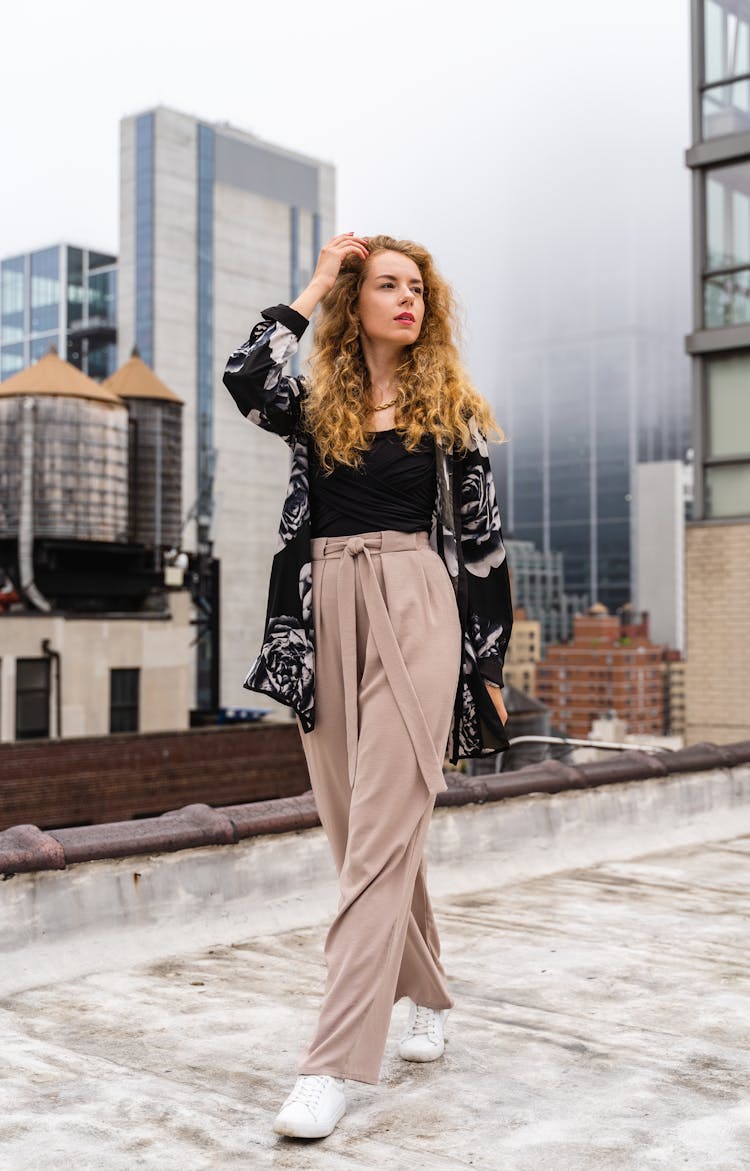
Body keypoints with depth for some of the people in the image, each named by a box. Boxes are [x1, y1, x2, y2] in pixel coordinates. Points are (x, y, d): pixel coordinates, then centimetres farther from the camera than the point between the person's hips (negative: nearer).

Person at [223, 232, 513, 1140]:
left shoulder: (450, 408, 9)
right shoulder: (314, 406, 13)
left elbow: (482, 539, 7)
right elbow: (244, 377, -10)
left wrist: (489, 664, 3)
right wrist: (314, 286, 2)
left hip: (416, 613, -3)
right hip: (327, 616, 3)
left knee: (380, 835, -10)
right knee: (357, 828, 9)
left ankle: (334, 1064, -10)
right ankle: (427, 997, 31)